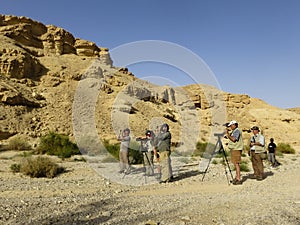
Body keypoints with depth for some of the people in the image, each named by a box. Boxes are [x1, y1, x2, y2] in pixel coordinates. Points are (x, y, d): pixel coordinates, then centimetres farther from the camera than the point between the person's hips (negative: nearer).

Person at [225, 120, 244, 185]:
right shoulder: (233, 132, 20)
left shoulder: (237, 131, -11)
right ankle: (237, 177, 19)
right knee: (235, 163, 12)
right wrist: (227, 133, 9)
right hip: (233, 149, 10)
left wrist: (227, 134, -14)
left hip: (236, 149, -10)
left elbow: (233, 139, -22)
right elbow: (230, 138, 18)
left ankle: (239, 179, -11)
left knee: (236, 163, -11)